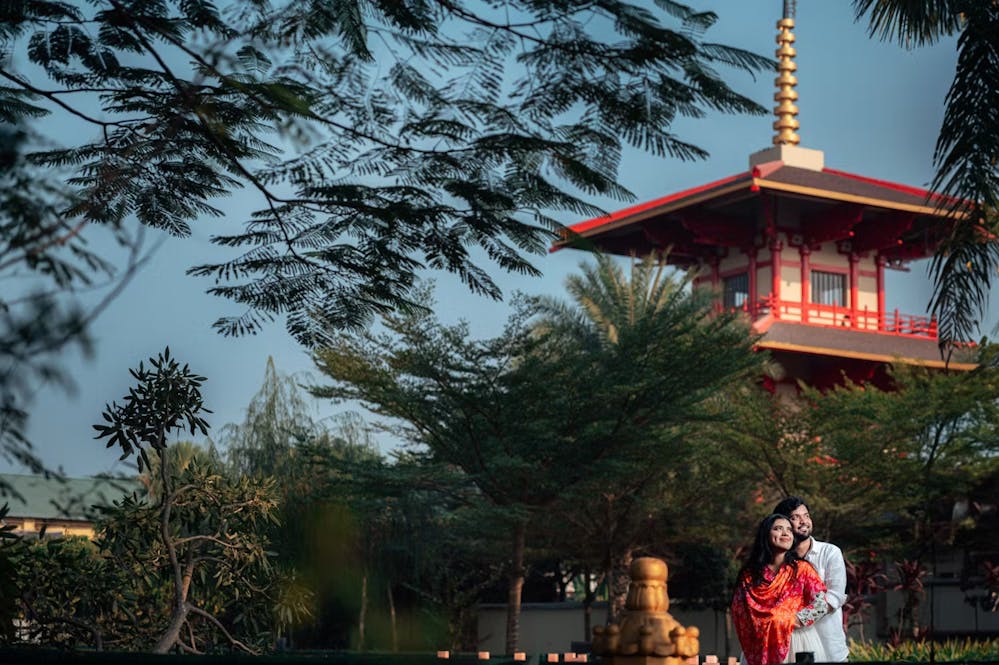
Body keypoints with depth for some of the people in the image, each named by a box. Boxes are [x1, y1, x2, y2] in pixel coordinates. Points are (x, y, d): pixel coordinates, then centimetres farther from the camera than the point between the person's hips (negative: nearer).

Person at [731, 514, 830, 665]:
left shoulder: (801, 568, 2)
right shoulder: (749, 574, 5)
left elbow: (821, 605, -7)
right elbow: (739, 611, 0)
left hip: (797, 643, -1)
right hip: (763, 647, 1)